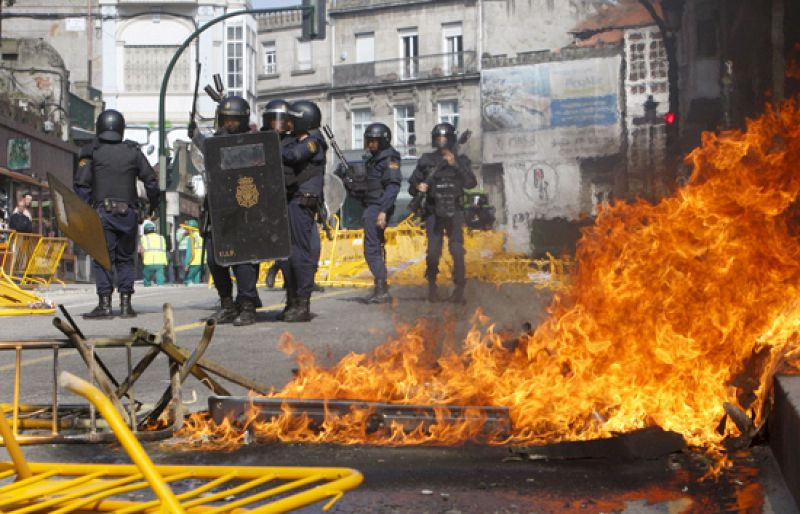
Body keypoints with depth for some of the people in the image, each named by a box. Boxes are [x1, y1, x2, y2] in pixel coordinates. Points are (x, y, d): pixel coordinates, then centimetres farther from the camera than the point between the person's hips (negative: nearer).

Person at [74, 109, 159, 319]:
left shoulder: (92, 153, 0)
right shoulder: (133, 152, 8)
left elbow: (81, 185, -5)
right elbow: (151, 181, 9)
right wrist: (153, 204, 22)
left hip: (103, 213, -3)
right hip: (128, 213, 3)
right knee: (125, 259, 11)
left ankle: (105, 304, -7)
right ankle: (126, 305, 6)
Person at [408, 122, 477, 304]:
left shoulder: (461, 160, 4)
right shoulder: (426, 160, 4)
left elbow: (471, 183, -10)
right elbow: (412, 185, 6)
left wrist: (456, 165, -20)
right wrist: (418, 187, -17)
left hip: (454, 213, 0)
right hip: (434, 213, 0)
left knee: (457, 251, -8)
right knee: (433, 252, -6)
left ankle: (459, 290, -1)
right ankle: (432, 286, 14)